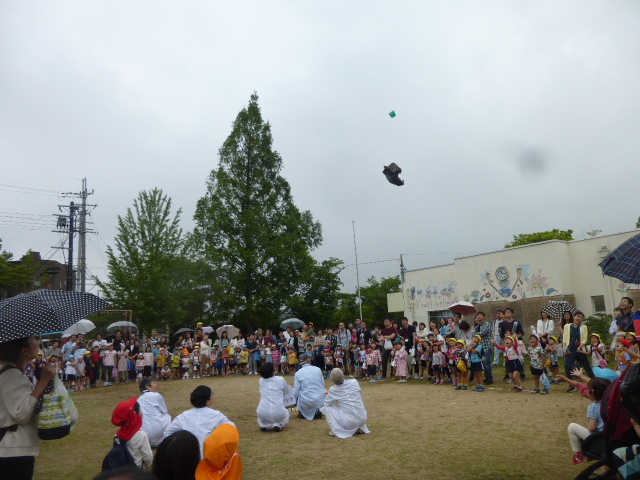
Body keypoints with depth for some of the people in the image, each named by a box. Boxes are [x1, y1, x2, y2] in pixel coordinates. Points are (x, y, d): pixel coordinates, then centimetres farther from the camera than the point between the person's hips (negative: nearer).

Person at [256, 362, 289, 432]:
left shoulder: (261, 380, 9)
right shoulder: (281, 380, 2)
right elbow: (286, 392, 20)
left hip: (263, 414, 2)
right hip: (278, 413, -2)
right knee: (286, 413, 33)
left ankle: (264, 425, 12)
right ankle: (277, 424, 6)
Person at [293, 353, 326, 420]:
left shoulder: (298, 373, -4)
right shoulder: (318, 369, 0)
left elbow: (296, 392, -2)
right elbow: (323, 385, 7)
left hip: (307, 403, -1)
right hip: (320, 401, 1)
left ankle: (302, 413, 19)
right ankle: (317, 411, 19)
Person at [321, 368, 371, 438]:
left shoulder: (333, 390, -7)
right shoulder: (354, 382, 0)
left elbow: (326, 403, 10)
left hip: (349, 422, -4)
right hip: (362, 419, 4)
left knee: (326, 408, 8)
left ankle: (337, 430, -2)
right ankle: (360, 428, 18)